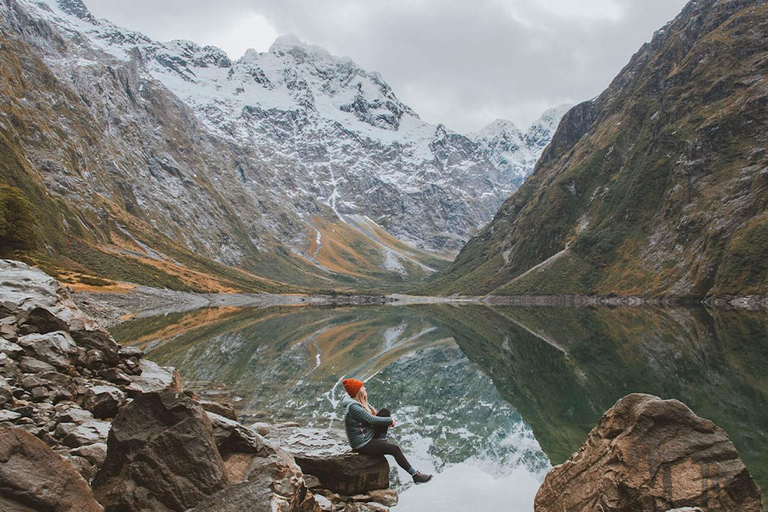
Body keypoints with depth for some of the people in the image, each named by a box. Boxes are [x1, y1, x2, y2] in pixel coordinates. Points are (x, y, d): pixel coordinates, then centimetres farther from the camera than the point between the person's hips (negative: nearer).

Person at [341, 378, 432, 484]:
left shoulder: (361, 402, 6)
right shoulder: (353, 406, -24)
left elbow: (374, 415, 14)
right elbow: (371, 419, -24)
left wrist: (389, 421, -4)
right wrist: (390, 420, -11)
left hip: (370, 436, 9)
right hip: (362, 445, -9)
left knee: (384, 412, -2)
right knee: (395, 449, -14)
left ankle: (382, 442, -3)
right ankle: (415, 475, -3)